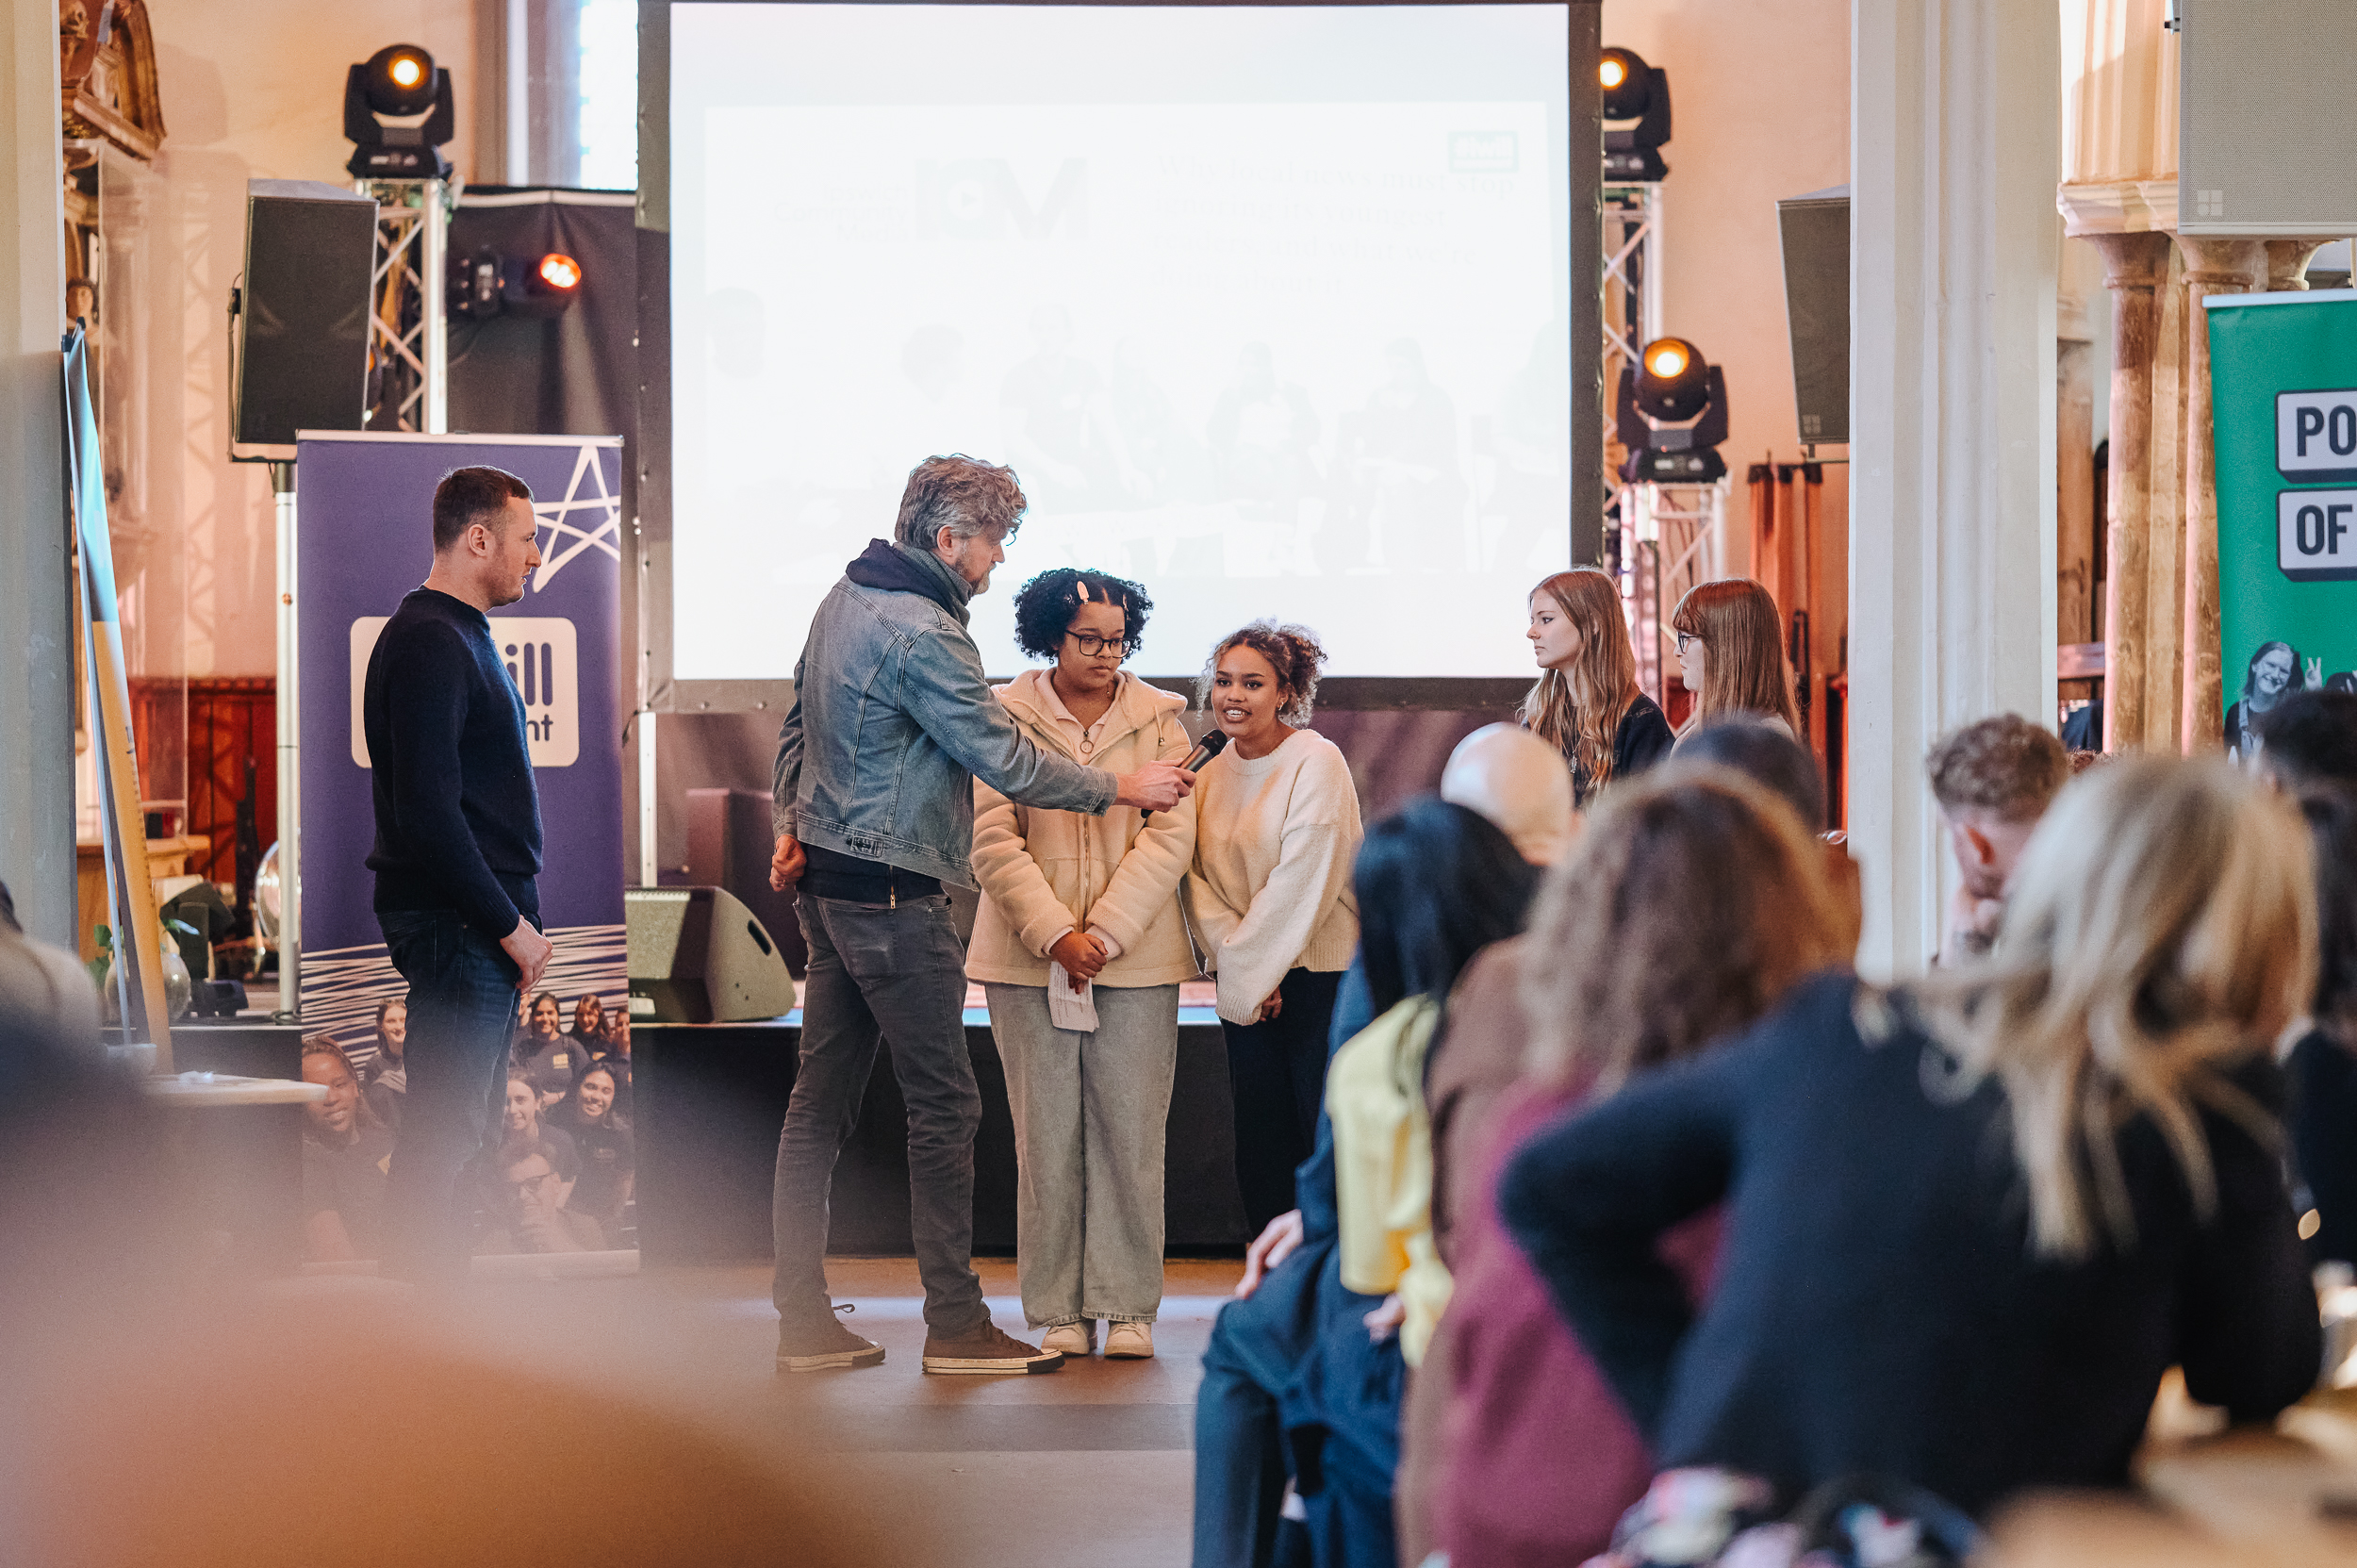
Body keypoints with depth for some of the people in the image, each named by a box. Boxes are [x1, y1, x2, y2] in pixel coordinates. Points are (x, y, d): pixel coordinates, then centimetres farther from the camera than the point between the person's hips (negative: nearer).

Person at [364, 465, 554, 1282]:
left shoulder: (462, 635, 19)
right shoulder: (428, 642, -15)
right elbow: (428, 814, -22)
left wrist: (513, 913, 16)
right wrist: (509, 924, -18)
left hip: (485, 922, 10)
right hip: (455, 922, -10)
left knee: (462, 1120, 13)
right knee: (443, 1128, -8)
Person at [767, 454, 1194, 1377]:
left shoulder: (845, 601, 11)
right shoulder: (920, 634, -19)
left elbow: (796, 726, 20)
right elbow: (1008, 763, -16)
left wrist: (792, 827, 25)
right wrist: (1123, 789, -6)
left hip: (828, 884, 10)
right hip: (892, 894, -10)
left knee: (821, 1100, 9)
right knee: (944, 1106, -1)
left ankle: (803, 1320, 13)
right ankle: (956, 1325, 5)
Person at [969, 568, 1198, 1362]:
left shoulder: (1158, 719, 7)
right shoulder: (1006, 718, 4)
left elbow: (1170, 836, -1)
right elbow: (993, 840, -3)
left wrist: (1105, 933, -11)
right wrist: (1054, 934, -13)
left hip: (1135, 959, 1)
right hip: (1029, 960, -1)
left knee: (1130, 1132, 1)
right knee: (1046, 1136, 2)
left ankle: (1129, 1309, 9)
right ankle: (1058, 1312, 9)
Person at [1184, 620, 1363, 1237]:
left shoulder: (1316, 763, -9)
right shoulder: (1211, 775, 10)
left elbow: (1301, 883, -15)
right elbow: (1198, 881, 4)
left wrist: (1247, 972, -12)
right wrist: (1234, 965, -11)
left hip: (1319, 974, -6)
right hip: (1246, 984, 6)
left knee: (1328, 1143, -6)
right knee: (1261, 1146, 7)